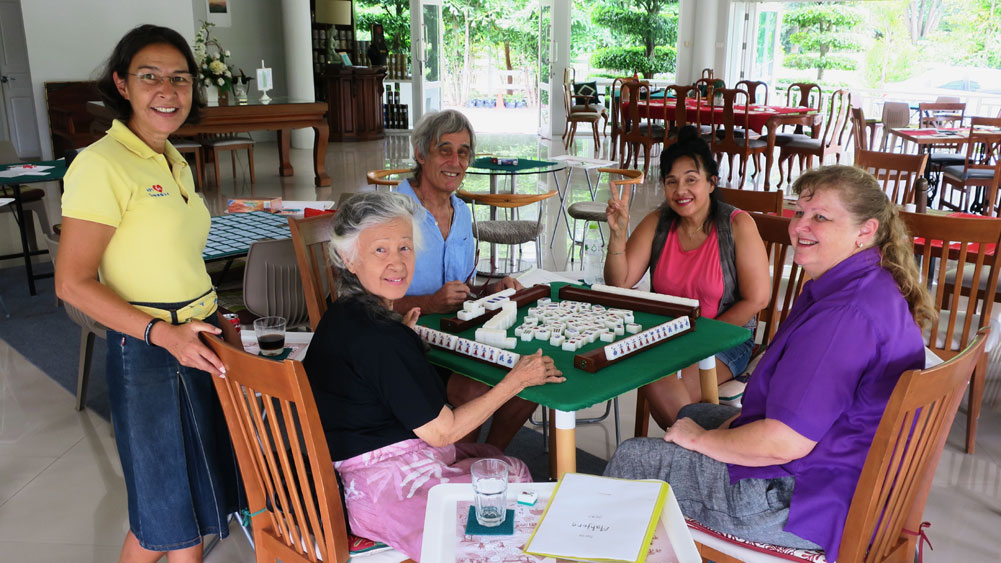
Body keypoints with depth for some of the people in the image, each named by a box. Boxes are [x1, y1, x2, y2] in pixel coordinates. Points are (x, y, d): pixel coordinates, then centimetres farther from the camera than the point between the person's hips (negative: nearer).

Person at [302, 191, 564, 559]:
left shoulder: (344, 316, 3)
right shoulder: (379, 337, -27)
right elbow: (442, 431, -21)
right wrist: (517, 380, -12)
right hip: (385, 493, -10)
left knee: (496, 458, 23)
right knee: (513, 475, 7)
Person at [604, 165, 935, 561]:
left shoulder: (844, 313, -30)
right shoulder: (874, 287, 6)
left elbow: (785, 443, -31)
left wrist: (702, 439, -14)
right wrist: (741, 417, 6)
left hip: (812, 506, -11)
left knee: (631, 459, -1)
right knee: (693, 414, 29)